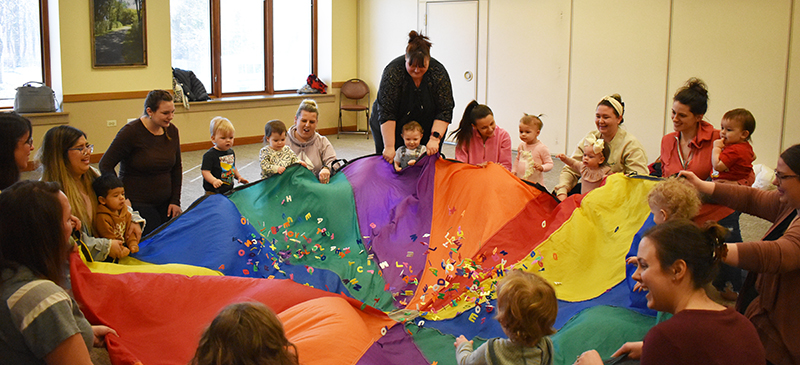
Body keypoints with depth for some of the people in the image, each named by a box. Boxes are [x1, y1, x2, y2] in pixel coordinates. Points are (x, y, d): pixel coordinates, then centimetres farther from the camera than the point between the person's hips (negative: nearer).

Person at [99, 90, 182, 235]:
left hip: (164, 203, 6)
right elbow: (105, 165, -11)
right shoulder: (131, 132, -13)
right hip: (137, 204, -6)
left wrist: (175, 201, 7)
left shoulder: (172, 131, 4)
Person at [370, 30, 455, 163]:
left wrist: (435, 138, -30)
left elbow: (444, 111, -18)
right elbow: (386, 113, -28)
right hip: (391, 129, -2)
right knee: (388, 159, -3)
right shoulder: (392, 72, -26)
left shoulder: (439, 73, -19)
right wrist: (389, 147, -32)